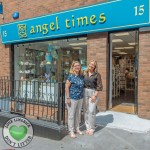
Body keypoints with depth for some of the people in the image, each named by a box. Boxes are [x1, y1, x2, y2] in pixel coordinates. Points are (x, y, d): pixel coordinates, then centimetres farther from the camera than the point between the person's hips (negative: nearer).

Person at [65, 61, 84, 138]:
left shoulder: (81, 76, 7)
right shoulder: (71, 76, -11)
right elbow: (67, 87, -12)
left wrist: (82, 96, 14)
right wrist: (68, 98, -16)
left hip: (80, 98, 6)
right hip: (72, 98, -6)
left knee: (78, 114, 17)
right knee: (71, 115, 5)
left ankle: (77, 129, 33)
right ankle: (71, 131, 19)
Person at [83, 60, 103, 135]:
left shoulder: (97, 75, -5)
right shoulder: (84, 73, 6)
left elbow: (99, 86, -6)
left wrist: (95, 95, -13)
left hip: (93, 93, -3)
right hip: (85, 93, 4)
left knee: (91, 111, -5)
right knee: (86, 111, 7)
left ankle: (92, 128, 11)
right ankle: (87, 127, 20)